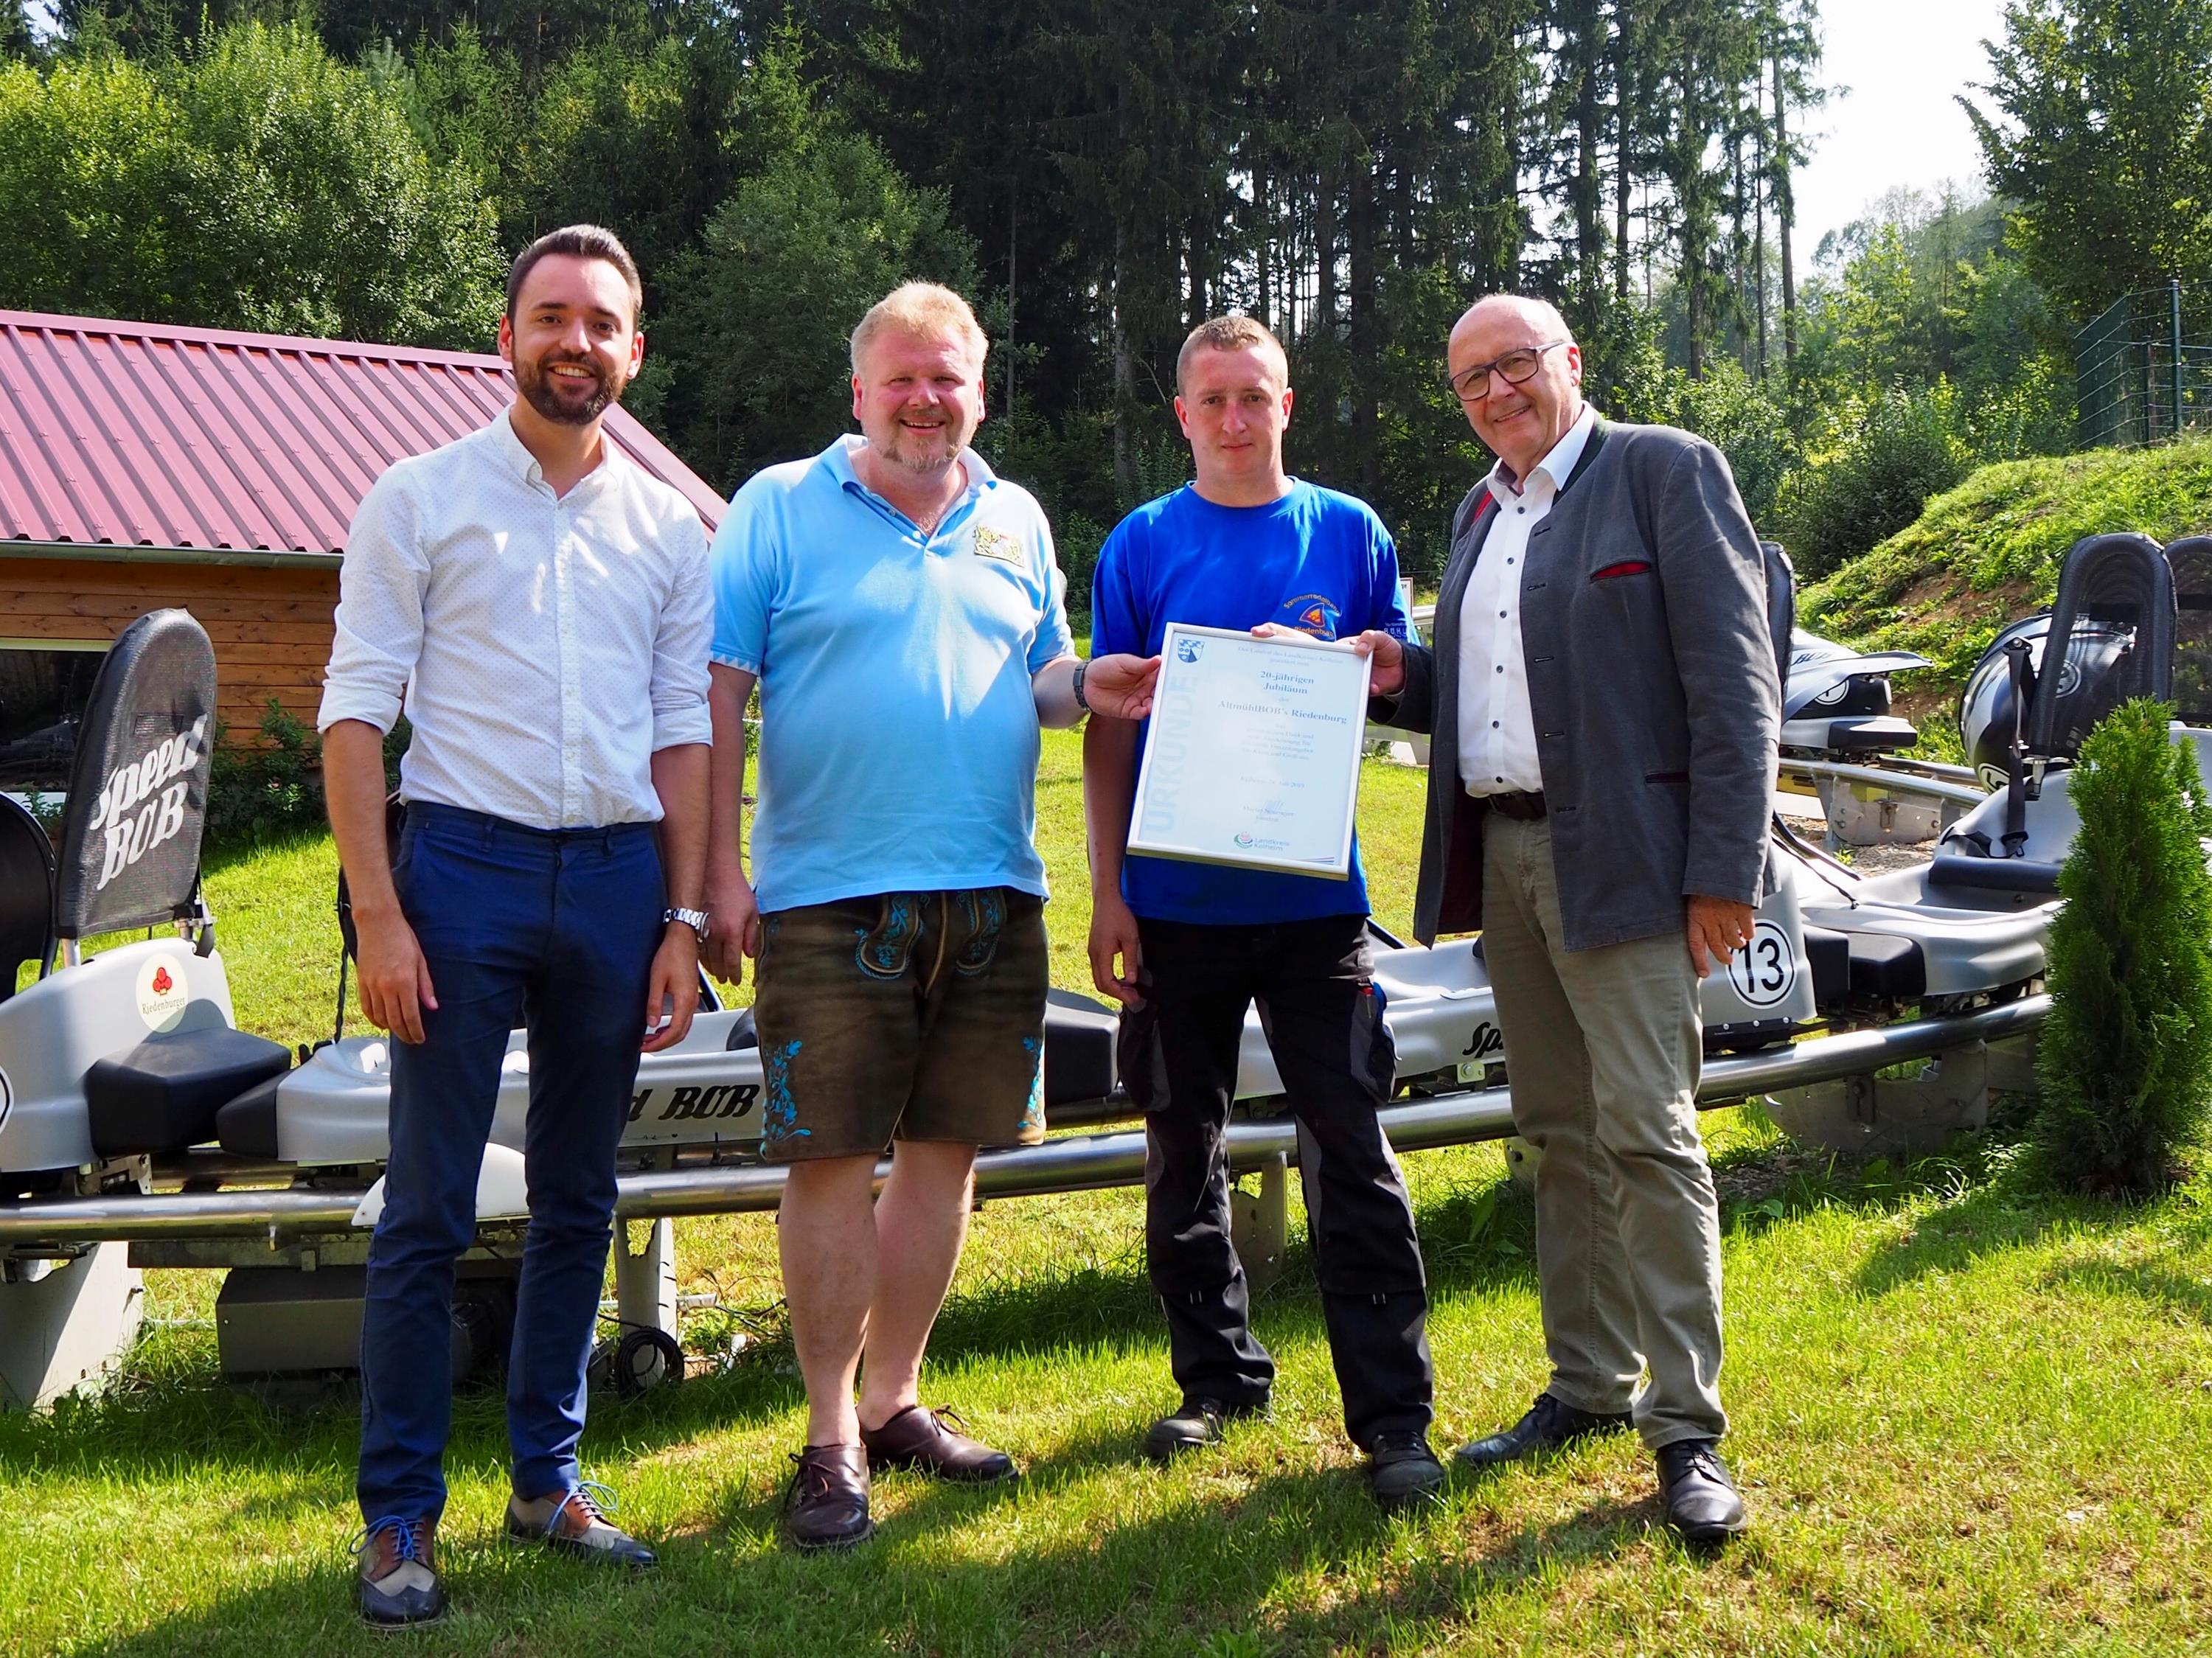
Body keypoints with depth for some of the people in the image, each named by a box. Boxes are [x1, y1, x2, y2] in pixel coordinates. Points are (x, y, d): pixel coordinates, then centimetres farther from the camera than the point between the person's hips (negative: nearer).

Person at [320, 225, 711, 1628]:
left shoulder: (670, 526, 11)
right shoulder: (421, 500, 2)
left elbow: (684, 731, 12)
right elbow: (356, 713, -2)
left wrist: (685, 919, 4)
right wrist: (377, 914, -11)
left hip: (617, 879, 4)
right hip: (465, 867, -3)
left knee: (580, 1203, 11)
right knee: (428, 1213, -2)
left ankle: (549, 1476, 25)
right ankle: (401, 1516, 10)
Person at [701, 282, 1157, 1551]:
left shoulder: (1017, 522, 15)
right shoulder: (780, 508, 3)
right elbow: (718, 692, -2)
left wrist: (1091, 686, -4)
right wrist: (722, 872, -9)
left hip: (992, 896, 4)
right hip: (829, 893, -4)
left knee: (947, 1149, 9)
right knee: (831, 1159, -2)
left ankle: (894, 1399, 25)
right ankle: (831, 1438, 10)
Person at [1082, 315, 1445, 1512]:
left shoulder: (1348, 532, 7)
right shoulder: (1141, 545, 5)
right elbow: (1108, 726, 4)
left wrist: (1319, 663, -11)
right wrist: (1107, 894, -3)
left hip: (1311, 895, -1)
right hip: (1174, 903, 1)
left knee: (1350, 1146, -3)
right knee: (1182, 1150, 11)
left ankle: (1392, 1413, 4)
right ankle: (1217, 1377, 27)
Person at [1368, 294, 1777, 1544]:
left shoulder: (1666, 469, -3)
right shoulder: (1479, 512, 18)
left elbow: (1733, 679, -10)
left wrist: (1725, 869, -16)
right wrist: (1403, 679, 3)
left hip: (1617, 856, -7)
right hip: (1499, 854, 7)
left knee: (1647, 1134, -9)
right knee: (1560, 1134, 12)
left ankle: (1688, 1427, -1)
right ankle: (1589, 1385, 23)